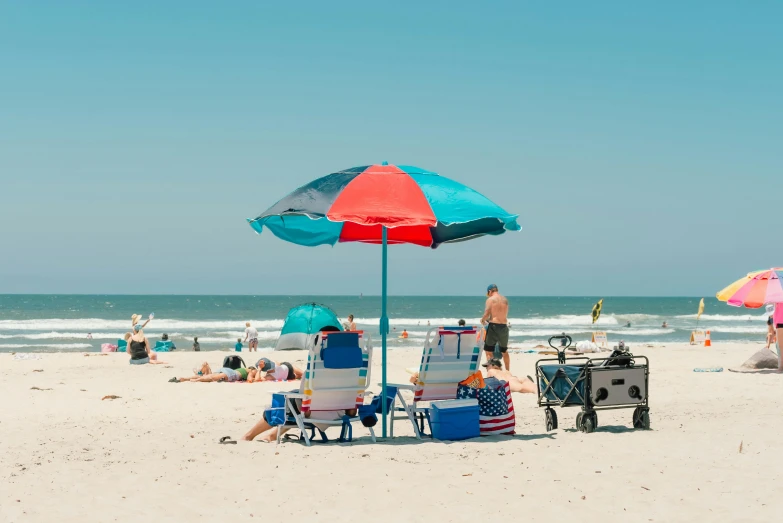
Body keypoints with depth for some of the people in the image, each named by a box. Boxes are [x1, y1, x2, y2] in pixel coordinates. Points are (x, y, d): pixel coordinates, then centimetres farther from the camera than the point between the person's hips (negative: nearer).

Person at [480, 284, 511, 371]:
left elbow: (487, 314, -13)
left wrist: (483, 320, 9)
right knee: (504, 351, 19)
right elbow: (505, 314, 12)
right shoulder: (505, 299, 11)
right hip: (504, 325, 6)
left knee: (489, 351, 0)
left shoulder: (490, 299, -5)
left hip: (493, 325, -6)